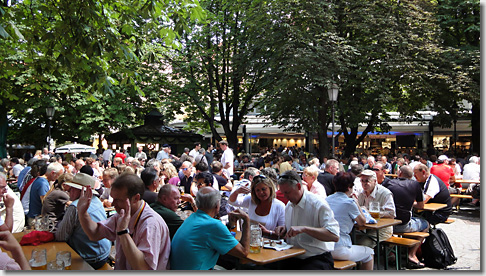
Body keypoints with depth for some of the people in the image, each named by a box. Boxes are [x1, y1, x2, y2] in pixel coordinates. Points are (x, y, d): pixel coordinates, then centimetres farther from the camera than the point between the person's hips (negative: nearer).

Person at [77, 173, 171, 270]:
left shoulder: (151, 223, -24)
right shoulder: (121, 215, 3)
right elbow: (95, 234, 11)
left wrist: (123, 231, -32)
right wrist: (82, 212, -2)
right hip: (119, 269, 7)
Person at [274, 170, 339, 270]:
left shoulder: (319, 205, -11)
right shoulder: (289, 205, 12)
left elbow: (334, 236, -23)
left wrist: (304, 228, -29)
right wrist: (285, 229, 5)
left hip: (317, 259, -5)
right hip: (293, 258, 6)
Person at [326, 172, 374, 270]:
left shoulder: (327, 199, 10)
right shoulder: (349, 202, -9)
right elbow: (362, 222, 5)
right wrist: (356, 203, 14)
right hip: (339, 249, -7)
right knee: (369, 253, 19)